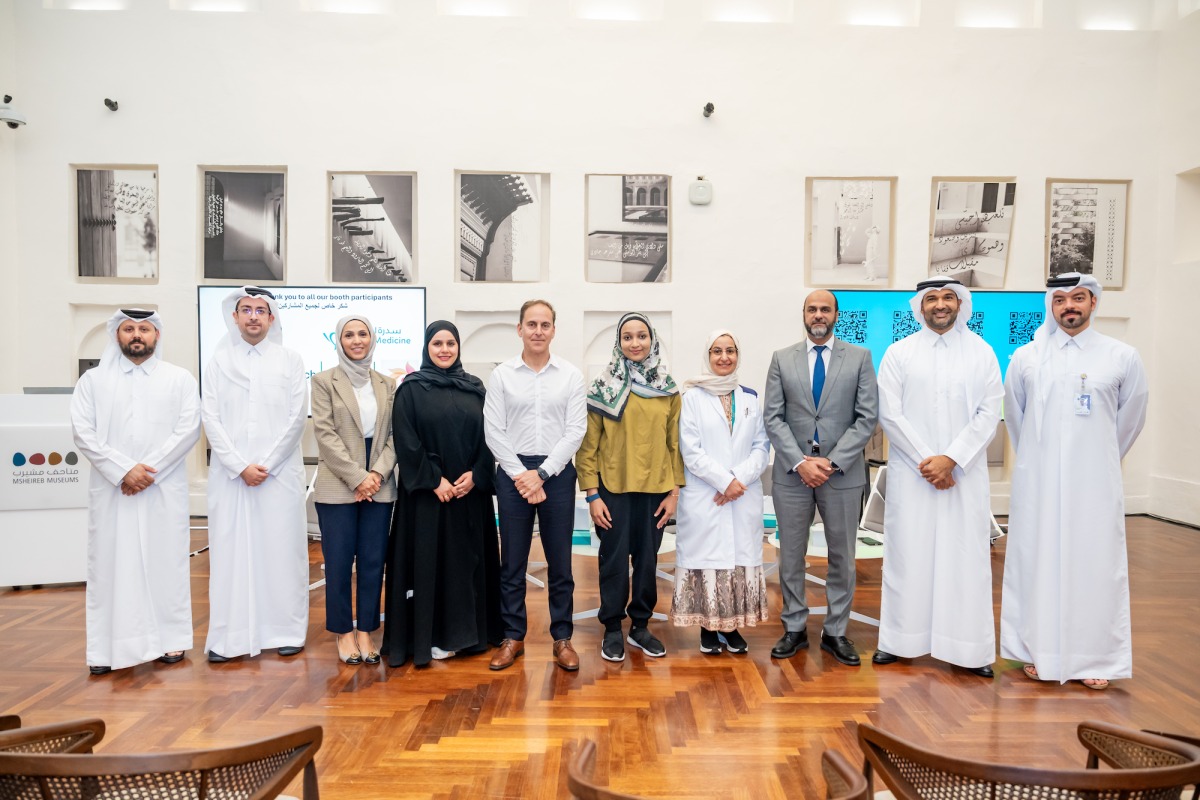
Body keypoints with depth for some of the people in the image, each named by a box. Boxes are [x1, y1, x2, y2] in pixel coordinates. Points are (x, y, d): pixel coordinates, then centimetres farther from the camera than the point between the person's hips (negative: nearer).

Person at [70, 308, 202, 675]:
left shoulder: (179, 378, 6)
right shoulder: (93, 380, 8)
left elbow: (189, 429, -3)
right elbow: (83, 432, -1)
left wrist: (149, 470, -12)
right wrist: (123, 470, -12)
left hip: (164, 488, -1)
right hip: (111, 488, 1)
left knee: (166, 560, 3)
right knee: (111, 562, 3)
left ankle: (171, 638, 13)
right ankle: (108, 647, 10)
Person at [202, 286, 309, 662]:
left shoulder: (290, 360, 5)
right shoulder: (219, 361, 7)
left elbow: (296, 418, -1)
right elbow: (210, 419, 1)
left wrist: (265, 464, -8)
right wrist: (240, 466, -9)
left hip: (280, 472, -1)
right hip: (230, 472, 1)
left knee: (281, 550, 2)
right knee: (230, 551, 3)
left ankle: (286, 631, 11)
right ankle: (228, 636, 11)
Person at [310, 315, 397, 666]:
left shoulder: (386, 384, 11)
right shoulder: (324, 381, 2)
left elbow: (394, 435, 6)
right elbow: (325, 433, -7)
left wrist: (378, 473, -10)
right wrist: (357, 477, -14)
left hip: (379, 487, 3)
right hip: (337, 486, -3)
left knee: (373, 561, 6)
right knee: (339, 562, 3)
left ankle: (366, 631, 17)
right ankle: (344, 631, 17)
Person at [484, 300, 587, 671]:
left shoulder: (571, 375, 2)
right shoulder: (502, 375, 2)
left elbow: (575, 430, -3)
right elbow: (493, 431, -1)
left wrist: (541, 473, -9)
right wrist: (520, 474, -9)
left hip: (557, 473, 0)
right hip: (513, 473, 0)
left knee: (559, 561, 6)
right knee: (512, 562, 7)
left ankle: (562, 638, 19)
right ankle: (513, 637, 20)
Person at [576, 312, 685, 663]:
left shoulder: (668, 388, 5)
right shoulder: (604, 387, -3)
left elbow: (675, 442, 6)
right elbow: (588, 444, -4)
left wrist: (675, 490, 2)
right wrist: (592, 494, -8)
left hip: (655, 489, 3)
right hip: (613, 489, -2)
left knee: (647, 559, 10)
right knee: (614, 560, 5)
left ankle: (640, 626, 26)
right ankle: (612, 630, 20)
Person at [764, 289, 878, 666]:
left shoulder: (859, 357, 2)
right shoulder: (782, 359, 5)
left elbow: (867, 417, -3)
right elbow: (773, 418, 0)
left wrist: (833, 462, -12)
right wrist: (800, 462, -12)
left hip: (843, 474, 0)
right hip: (792, 473, 1)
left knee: (842, 557, 9)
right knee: (791, 556, 8)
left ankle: (835, 632, 23)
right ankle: (794, 629, 22)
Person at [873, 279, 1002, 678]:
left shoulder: (982, 352, 5)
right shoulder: (898, 353, 3)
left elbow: (988, 414, -2)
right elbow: (889, 414, -2)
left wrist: (950, 459, -12)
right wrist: (924, 461, -9)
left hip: (965, 473, 0)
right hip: (911, 472, 0)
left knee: (966, 556, 3)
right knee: (907, 554, 4)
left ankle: (970, 647, 12)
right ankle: (900, 639, 15)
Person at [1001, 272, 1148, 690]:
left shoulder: (1123, 357, -1)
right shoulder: (1026, 357, 2)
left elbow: (1129, 421, 11)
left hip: (1094, 484, -1)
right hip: (1037, 483, 1)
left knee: (1096, 567, 4)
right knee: (1037, 563, 6)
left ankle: (1095, 659, 16)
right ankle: (1040, 652, 18)